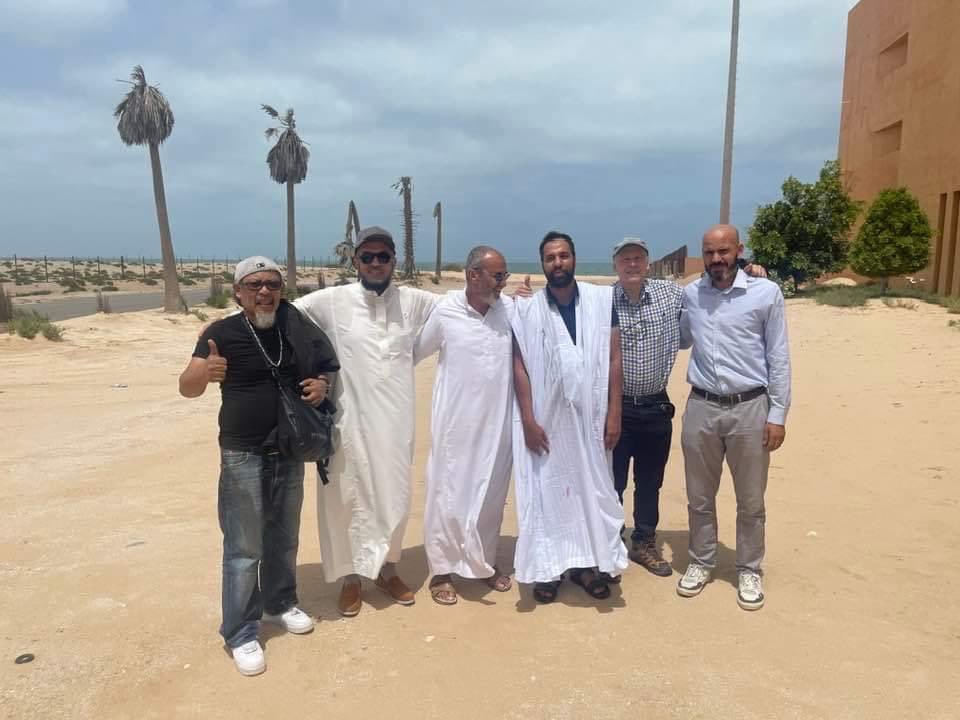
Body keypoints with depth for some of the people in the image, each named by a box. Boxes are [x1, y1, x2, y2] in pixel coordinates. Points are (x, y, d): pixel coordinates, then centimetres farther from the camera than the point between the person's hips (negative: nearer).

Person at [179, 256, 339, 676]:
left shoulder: (294, 325, -1)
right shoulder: (223, 333, -12)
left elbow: (323, 363, 14)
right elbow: (187, 388, -17)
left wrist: (322, 382, -9)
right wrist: (204, 373, -41)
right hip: (243, 454, -4)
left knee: (284, 537, 19)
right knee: (244, 547, 1)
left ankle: (280, 604, 39)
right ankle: (240, 634, 15)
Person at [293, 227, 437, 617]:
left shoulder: (413, 301, 3)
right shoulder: (332, 300, -4)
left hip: (395, 421, 2)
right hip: (350, 420, -2)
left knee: (394, 497, 12)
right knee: (348, 499, 8)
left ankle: (386, 569, 34)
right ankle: (350, 578, 28)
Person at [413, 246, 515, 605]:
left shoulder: (512, 309, -2)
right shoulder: (445, 310, -8)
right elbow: (412, 353, 4)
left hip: (496, 423, 3)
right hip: (455, 422, -3)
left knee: (491, 495, 15)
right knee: (448, 494, 5)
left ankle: (486, 563, 33)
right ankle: (441, 570, 21)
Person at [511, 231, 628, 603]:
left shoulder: (602, 300, 0)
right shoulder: (527, 309, -1)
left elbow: (614, 360, 0)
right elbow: (520, 368, -2)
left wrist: (614, 414, -4)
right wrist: (528, 420, -9)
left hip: (590, 416, 1)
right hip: (546, 418, 0)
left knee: (591, 489, 9)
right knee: (546, 491, 7)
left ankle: (588, 562, 23)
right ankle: (547, 566, 18)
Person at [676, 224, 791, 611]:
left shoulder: (766, 293, -5)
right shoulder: (689, 294, 4)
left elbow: (778, 357, -3)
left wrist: (777, 414, -6)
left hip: (750, 408, -2)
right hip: (701, 407, 3)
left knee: (750, 501, 11)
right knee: (699, 497, 14)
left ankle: (749, 570, 29)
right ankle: (701, 562, 32)